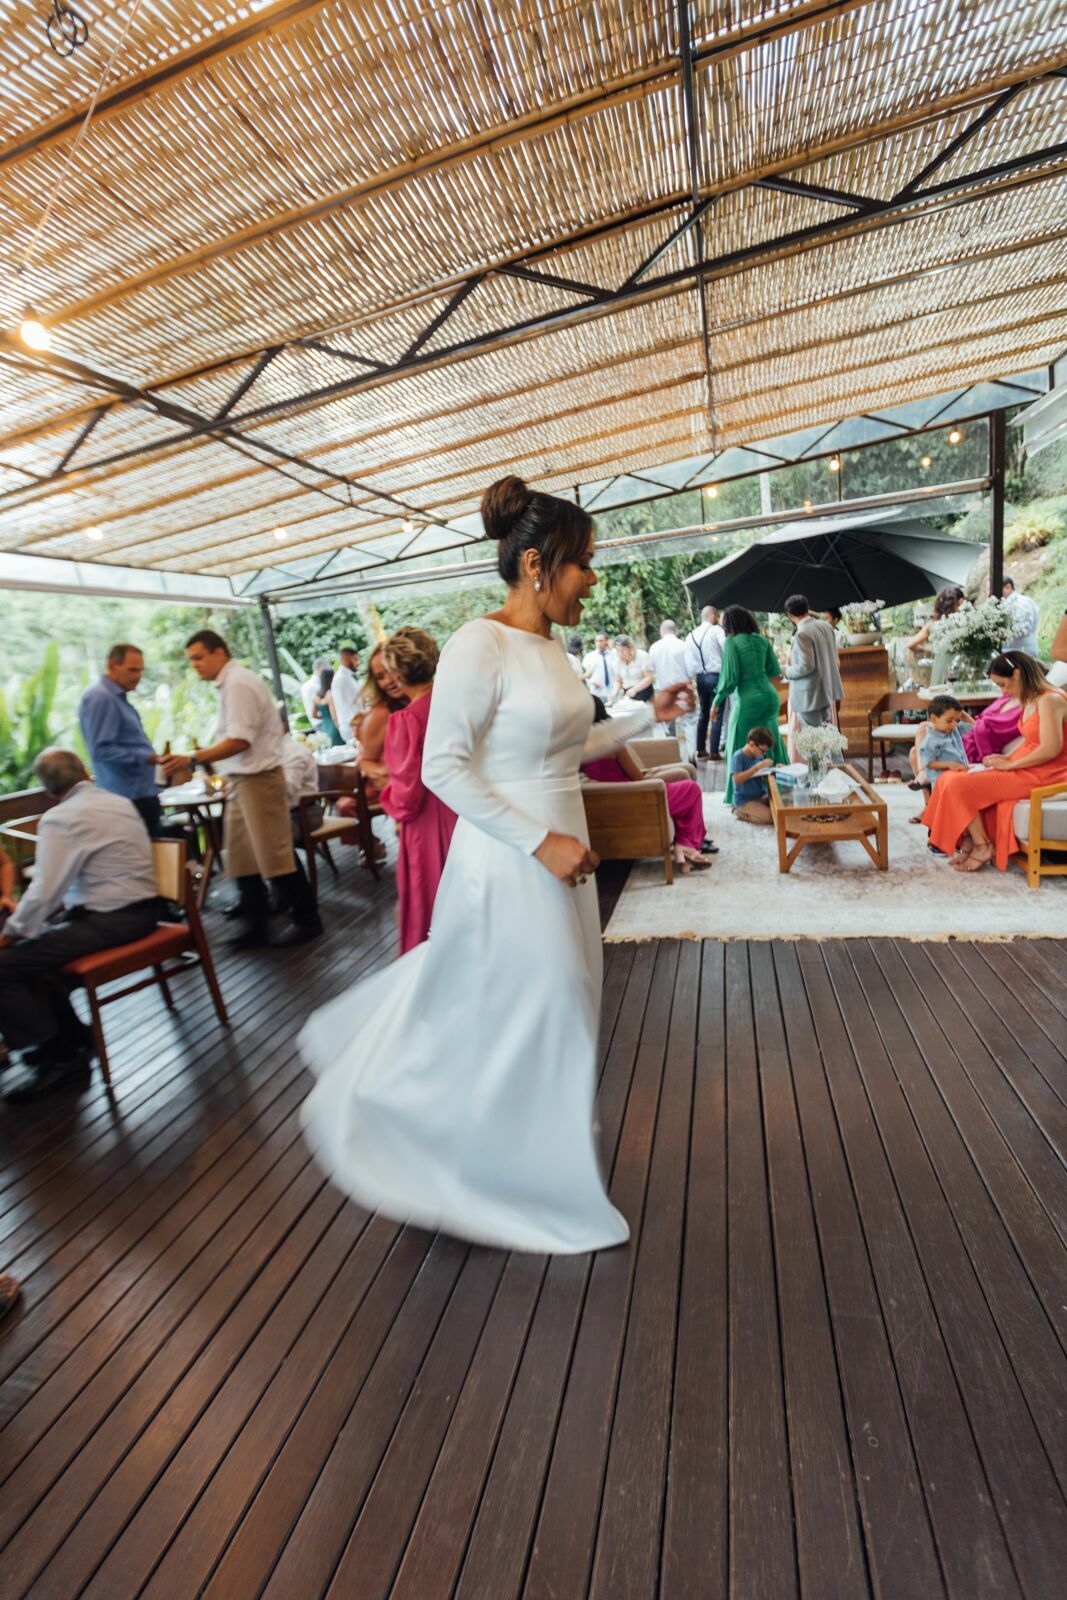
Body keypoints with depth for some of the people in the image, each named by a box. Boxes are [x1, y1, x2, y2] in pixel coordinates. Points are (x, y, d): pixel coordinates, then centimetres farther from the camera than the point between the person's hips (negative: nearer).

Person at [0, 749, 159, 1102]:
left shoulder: (60, 819, -14)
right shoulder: (120, 802, 12)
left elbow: (44, 891, -18)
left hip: (112, 920, -9)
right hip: (140, 908, 9)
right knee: (31, 951, 21)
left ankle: (60, 1059, 3)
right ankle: (73, 1038, 28)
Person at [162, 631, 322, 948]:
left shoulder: (238, 684, -16)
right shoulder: (231, 683, 13)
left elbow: (239, 741, -22)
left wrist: (191, 760, -21)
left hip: (257, 780, -10)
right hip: (242, 780, 10)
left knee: (274, 857, -1)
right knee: (241, 858, 12)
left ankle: (306, 921, 13)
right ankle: (255, 924, 21)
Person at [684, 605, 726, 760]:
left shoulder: (691, 635, 7)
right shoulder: (716, 630, -6)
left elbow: (689, 662, 3)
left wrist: (692, 679, 8)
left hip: (700, 677, 6)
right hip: (716, 676, -6)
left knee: (703, 713, 17)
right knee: (716, 714, -2)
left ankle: (701, 750, 20)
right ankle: (714, 752, -3)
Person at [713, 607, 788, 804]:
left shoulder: (731, 642, -9)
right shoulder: (761, 639, 7)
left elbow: (730, 677, -13)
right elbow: (775, 671, 13)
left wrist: (717, 701, -1)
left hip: (748, 700, -6)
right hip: (770, 695, 6)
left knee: (742, 748, 5)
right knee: (770, 743, 17)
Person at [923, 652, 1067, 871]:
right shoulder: (1031, 700, 12)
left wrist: (1008, 764, -16)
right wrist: (1005, 758, 1)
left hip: (1041, 775, -9)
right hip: (1025, 770, 9)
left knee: (959, 786, -18)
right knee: (952, 779, 0)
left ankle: (982, 846, -3)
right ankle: (972, 841, 0)